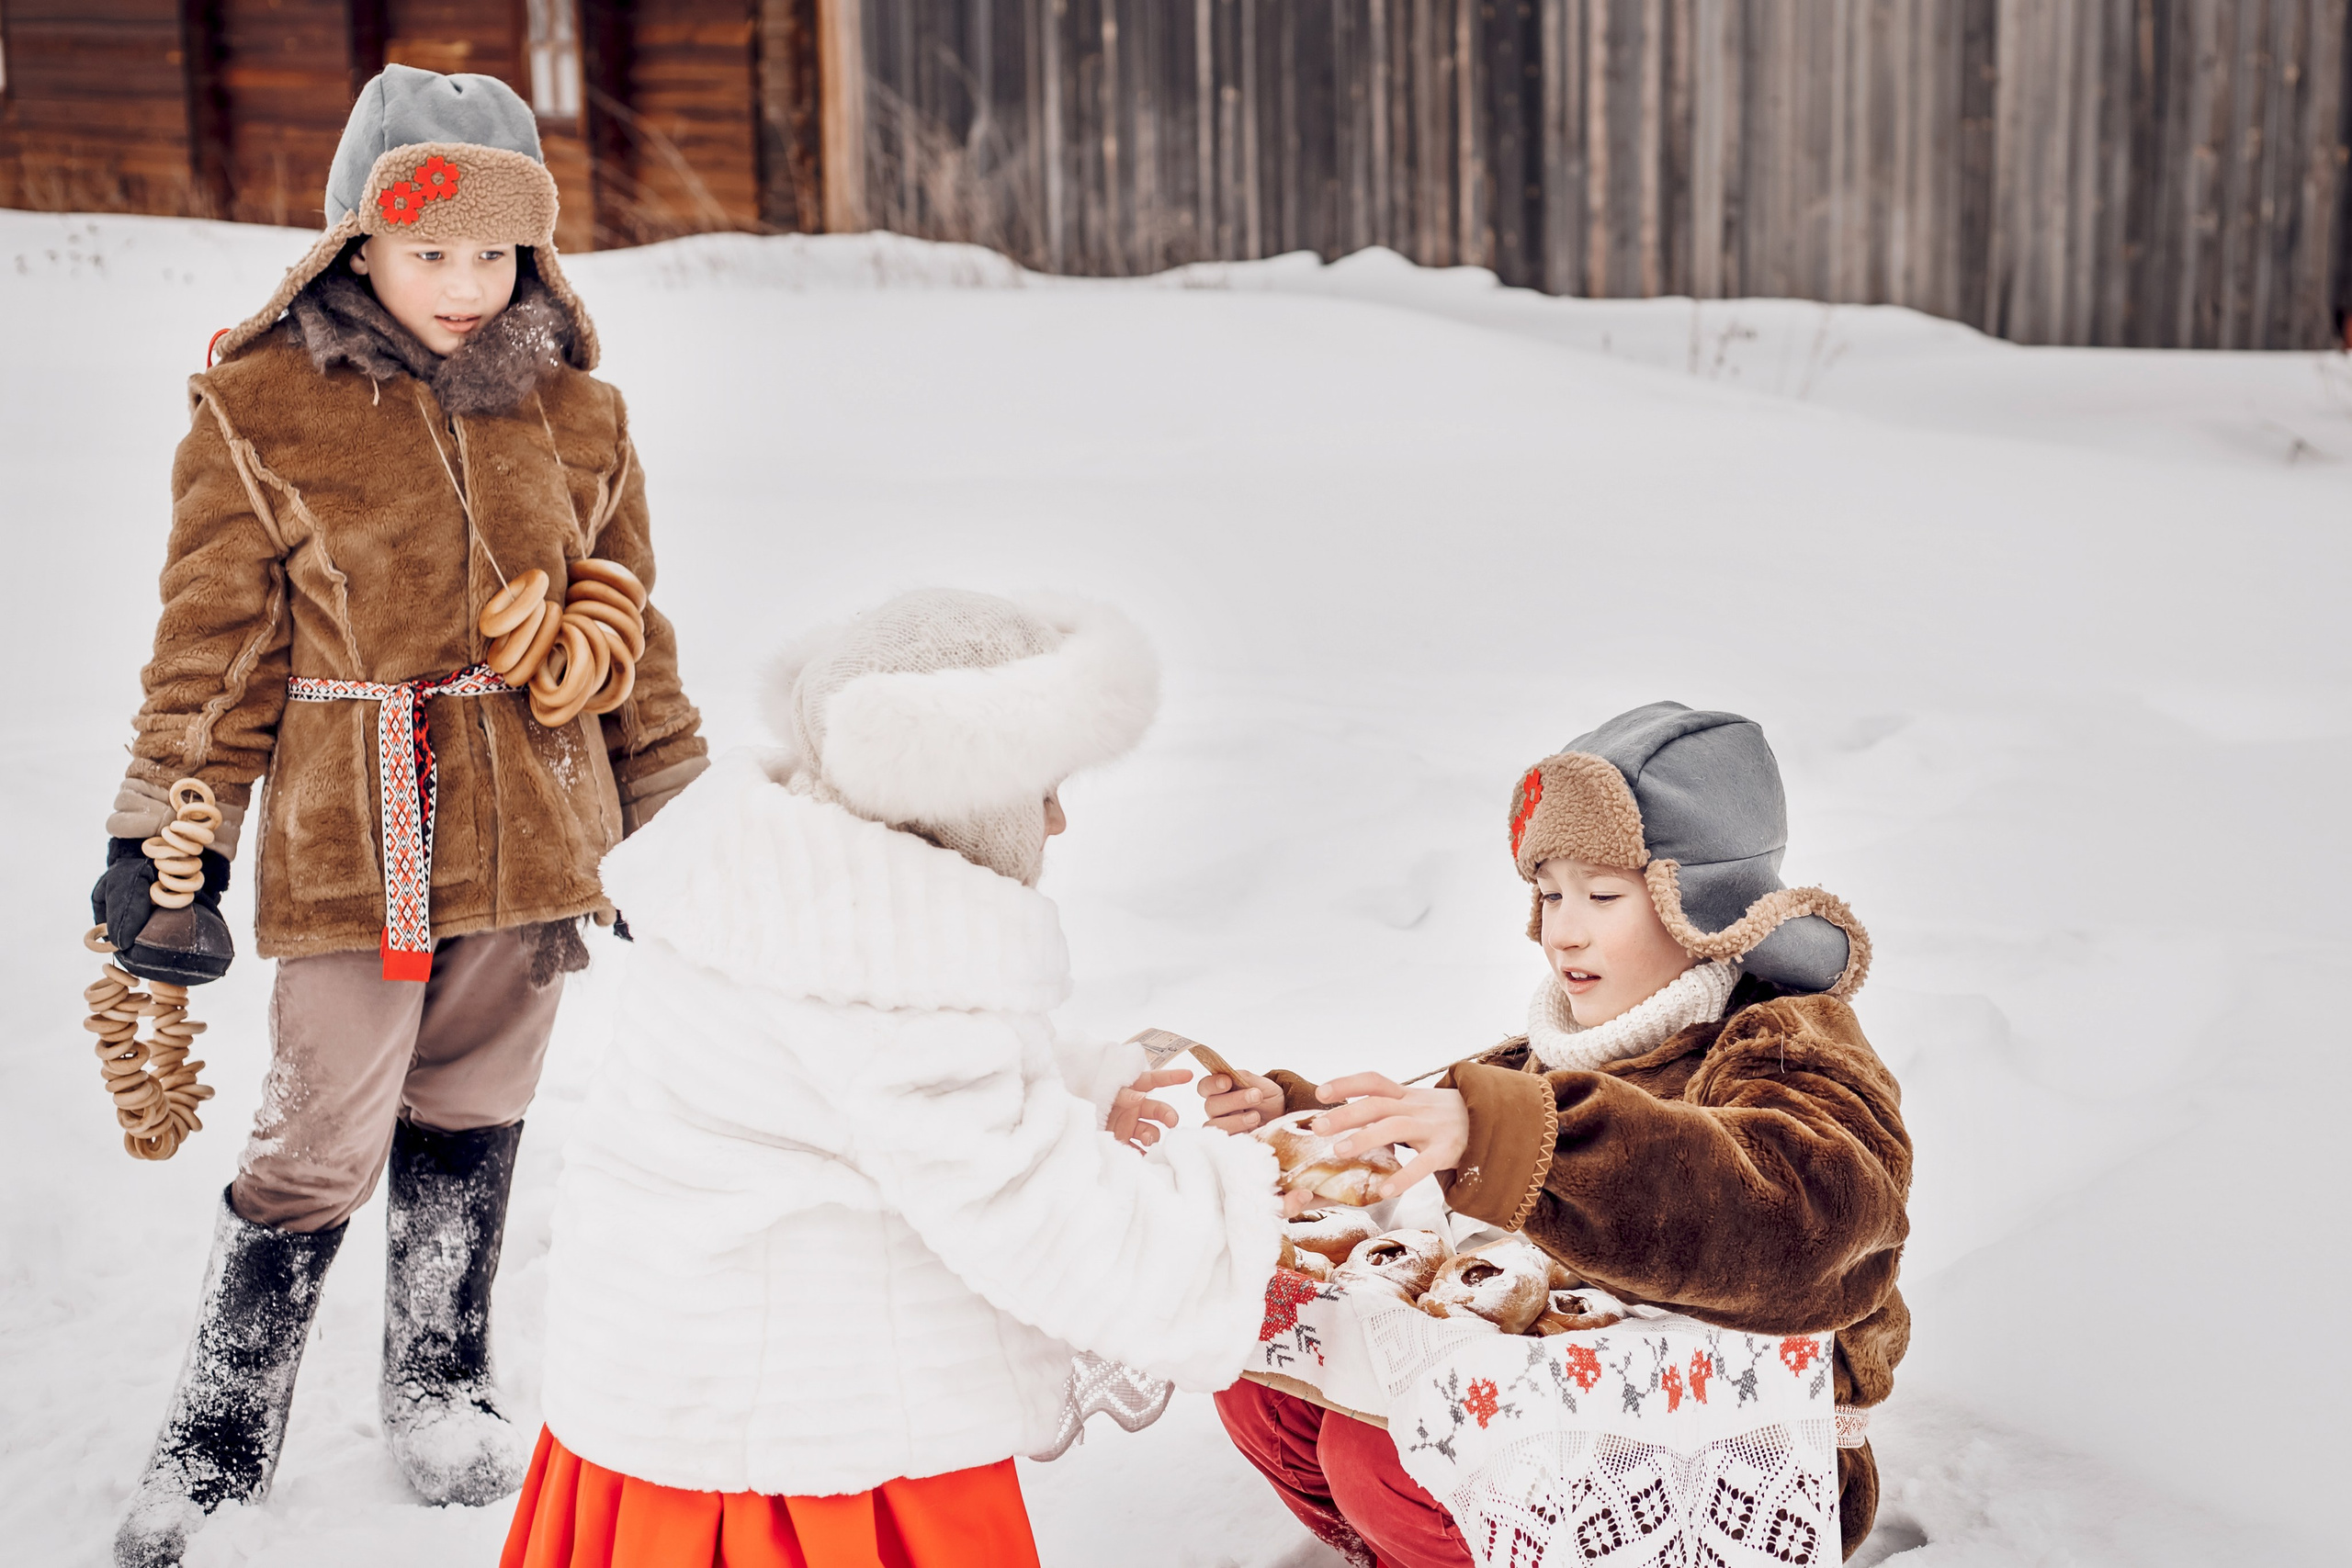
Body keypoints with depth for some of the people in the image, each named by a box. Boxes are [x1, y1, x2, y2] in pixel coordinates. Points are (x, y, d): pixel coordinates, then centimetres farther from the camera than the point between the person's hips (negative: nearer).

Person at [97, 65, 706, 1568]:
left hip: (535, 827, 3)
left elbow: (630, 637, 12)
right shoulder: (260, 409, -6)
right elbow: (213, 646, -3)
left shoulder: (573, 411, 4)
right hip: (348, 839, -3)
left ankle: (441, 1393, 33)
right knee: (321, 1148, 0)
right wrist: (164, 844, -5)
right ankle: (220, 1435, 19)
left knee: (471, 1124, 15)